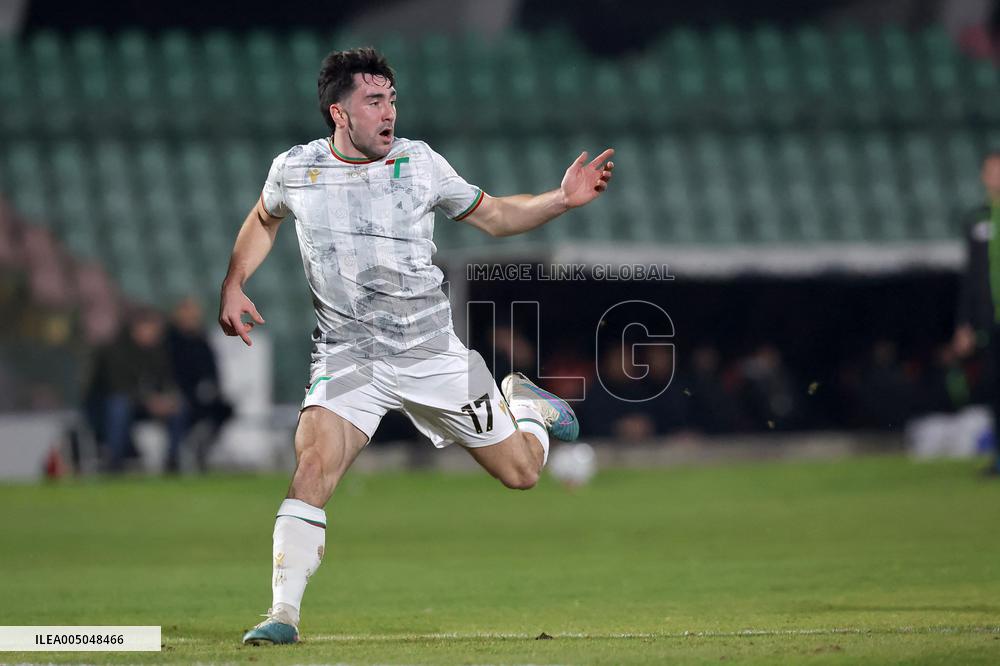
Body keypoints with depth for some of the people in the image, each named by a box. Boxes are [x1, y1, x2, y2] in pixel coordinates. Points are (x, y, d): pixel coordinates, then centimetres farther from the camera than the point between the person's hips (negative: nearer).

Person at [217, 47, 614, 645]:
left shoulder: (419, 163, -5)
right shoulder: (295, 170, -3)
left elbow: (493, 216, 8)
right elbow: (264, 220, 21)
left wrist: (562, 200, -6)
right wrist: (233, 285, 8)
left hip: (434, 353, 1)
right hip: (348, 358, 0)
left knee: (522, 472, 5)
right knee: (312, 465, -25)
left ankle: (522, 402, 40)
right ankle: (284, 614, -19)